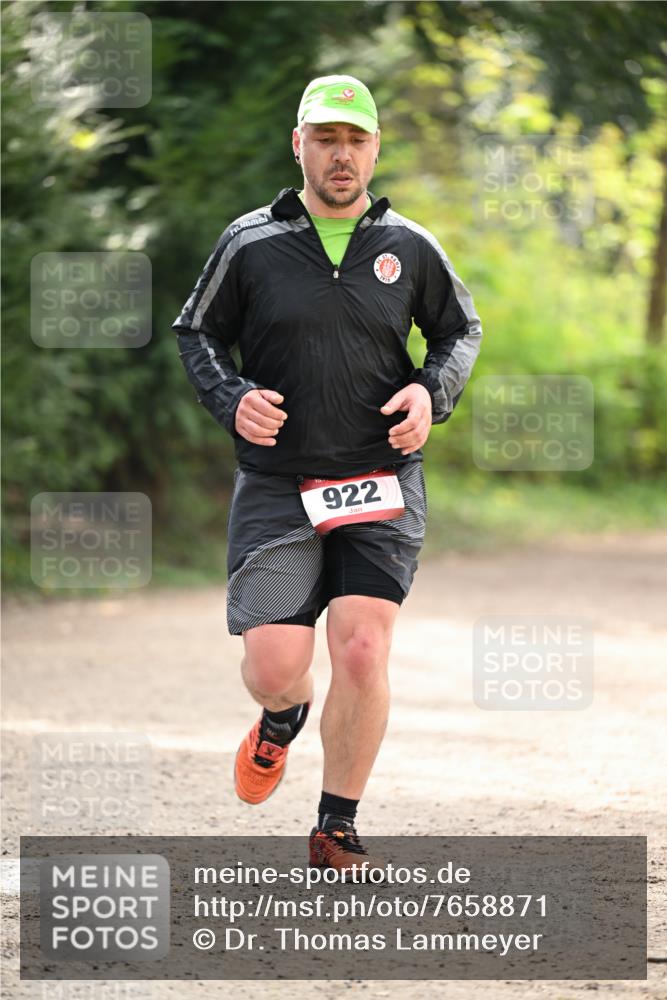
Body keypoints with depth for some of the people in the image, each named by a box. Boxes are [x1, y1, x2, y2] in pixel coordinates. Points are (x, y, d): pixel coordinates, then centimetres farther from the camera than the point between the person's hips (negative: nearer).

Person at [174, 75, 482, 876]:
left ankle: (336, 833, 5)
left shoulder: (410, 248, 5)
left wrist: (433, 393, -1)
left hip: (383, 484, 0)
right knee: (272, 667, -8)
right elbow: (196, 332, 12)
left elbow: (461, 330, 19)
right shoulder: (250, 244, 1)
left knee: (362, 652, -13)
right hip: (275, 486, 0)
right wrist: (231, 401, -7)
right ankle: (284, 717, 33)